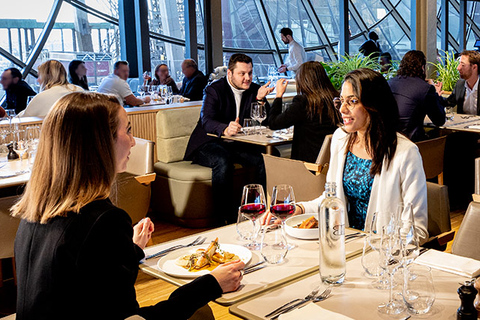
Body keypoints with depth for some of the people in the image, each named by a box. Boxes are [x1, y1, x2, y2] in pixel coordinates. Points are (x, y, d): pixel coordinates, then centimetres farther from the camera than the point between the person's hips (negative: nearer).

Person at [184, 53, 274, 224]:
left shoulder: (255, 90, 5)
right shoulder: (214, 90, -9)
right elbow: (206, 121, -25)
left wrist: (261, 100, -19)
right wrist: (225, 129, -47)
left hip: (236, 145, 5)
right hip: (208, 144, -5)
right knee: (223, 161, -36)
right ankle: (223, 218, -30)